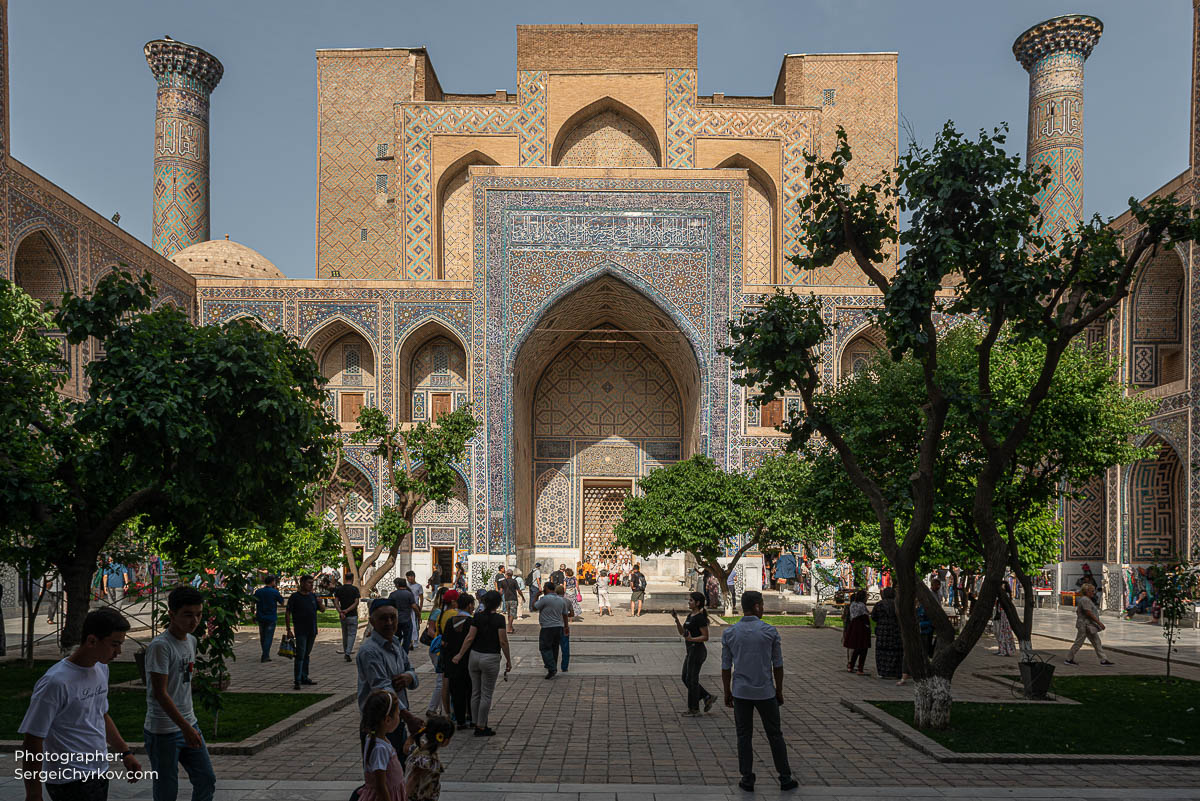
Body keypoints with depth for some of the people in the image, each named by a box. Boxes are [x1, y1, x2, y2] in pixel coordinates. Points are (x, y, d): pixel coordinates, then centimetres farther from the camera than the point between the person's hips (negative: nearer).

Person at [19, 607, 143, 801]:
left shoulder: (101, 669, 7)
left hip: (99, 773, 8)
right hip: (70, 783, -8)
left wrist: (125, 752, 20)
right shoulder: (56, 682, -20)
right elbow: (32, 741, -17)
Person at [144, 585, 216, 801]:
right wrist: (185, 727, -24)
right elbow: (160, 693, -22)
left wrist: (190, 724, 19)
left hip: (189, 724, 8)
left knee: (207, 781, 11)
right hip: (163, 732, -8)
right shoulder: (160, 646, -19)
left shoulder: (191, 641, 6)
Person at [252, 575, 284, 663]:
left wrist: (253, 616, 13)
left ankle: (266, 655, 26)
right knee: (268, 637, 1)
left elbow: (253, 604, 4)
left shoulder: (258, 591, 2)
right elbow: (282, 603, 1)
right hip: (271, 618, -4)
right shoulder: (275, 592, -9)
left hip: (260, 618, 4)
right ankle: (265, 656, -3)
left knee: (262, 637, 15)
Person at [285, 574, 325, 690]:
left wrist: (320, 603, -8)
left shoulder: (313, 596, 11)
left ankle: (304, 677, 21)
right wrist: (288, 629, -10)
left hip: (312, 631, 6)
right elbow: (287, 613, -6)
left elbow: (322, 610, 14)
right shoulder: (294, 597, -6)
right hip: (301, 631, -6)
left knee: (306, 655, 13)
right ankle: (296, 681, -8)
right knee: (300, 656, -9)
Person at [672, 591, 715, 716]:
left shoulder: (700, 618, -17)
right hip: (690, 650, 10)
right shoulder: (690, 615, 11)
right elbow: (682, 632, 14)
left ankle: (694, 709, 12)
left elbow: (705, 637, -17)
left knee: (691, 679, 0)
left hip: (697, 650, -10)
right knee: (685, 678, 15)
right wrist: (676, 619, 2)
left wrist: (691, 639, -30)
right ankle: (707, 697, 22)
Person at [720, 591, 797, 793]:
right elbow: (777, 665, -3)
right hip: (765, 692, -1)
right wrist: (779, 691, 9)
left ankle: (747, 780, 13)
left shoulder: (729, 633, -4)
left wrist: (727, 693, 10)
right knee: (775, 735, 11)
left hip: (740, 692, 1)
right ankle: (785, 779, 18)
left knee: (744, 736, 10)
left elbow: (726, 667, 0)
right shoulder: (770, 632, -8)